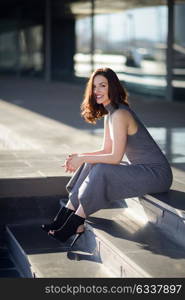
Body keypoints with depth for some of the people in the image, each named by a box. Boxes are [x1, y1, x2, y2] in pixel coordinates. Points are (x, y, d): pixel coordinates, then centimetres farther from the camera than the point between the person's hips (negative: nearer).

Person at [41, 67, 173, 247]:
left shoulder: (119, 115, -21)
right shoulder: (109, 114, 10)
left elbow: (115, 157, -22)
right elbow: (107, 151, 14)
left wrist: (83, 159, -14)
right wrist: (79, 157, 0)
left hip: (156, 173, -10)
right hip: (139, 167, 10)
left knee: (100, 171, -23)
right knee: (91, 165, 3)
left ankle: (75, 225, -12)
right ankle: (65, 217, 0)